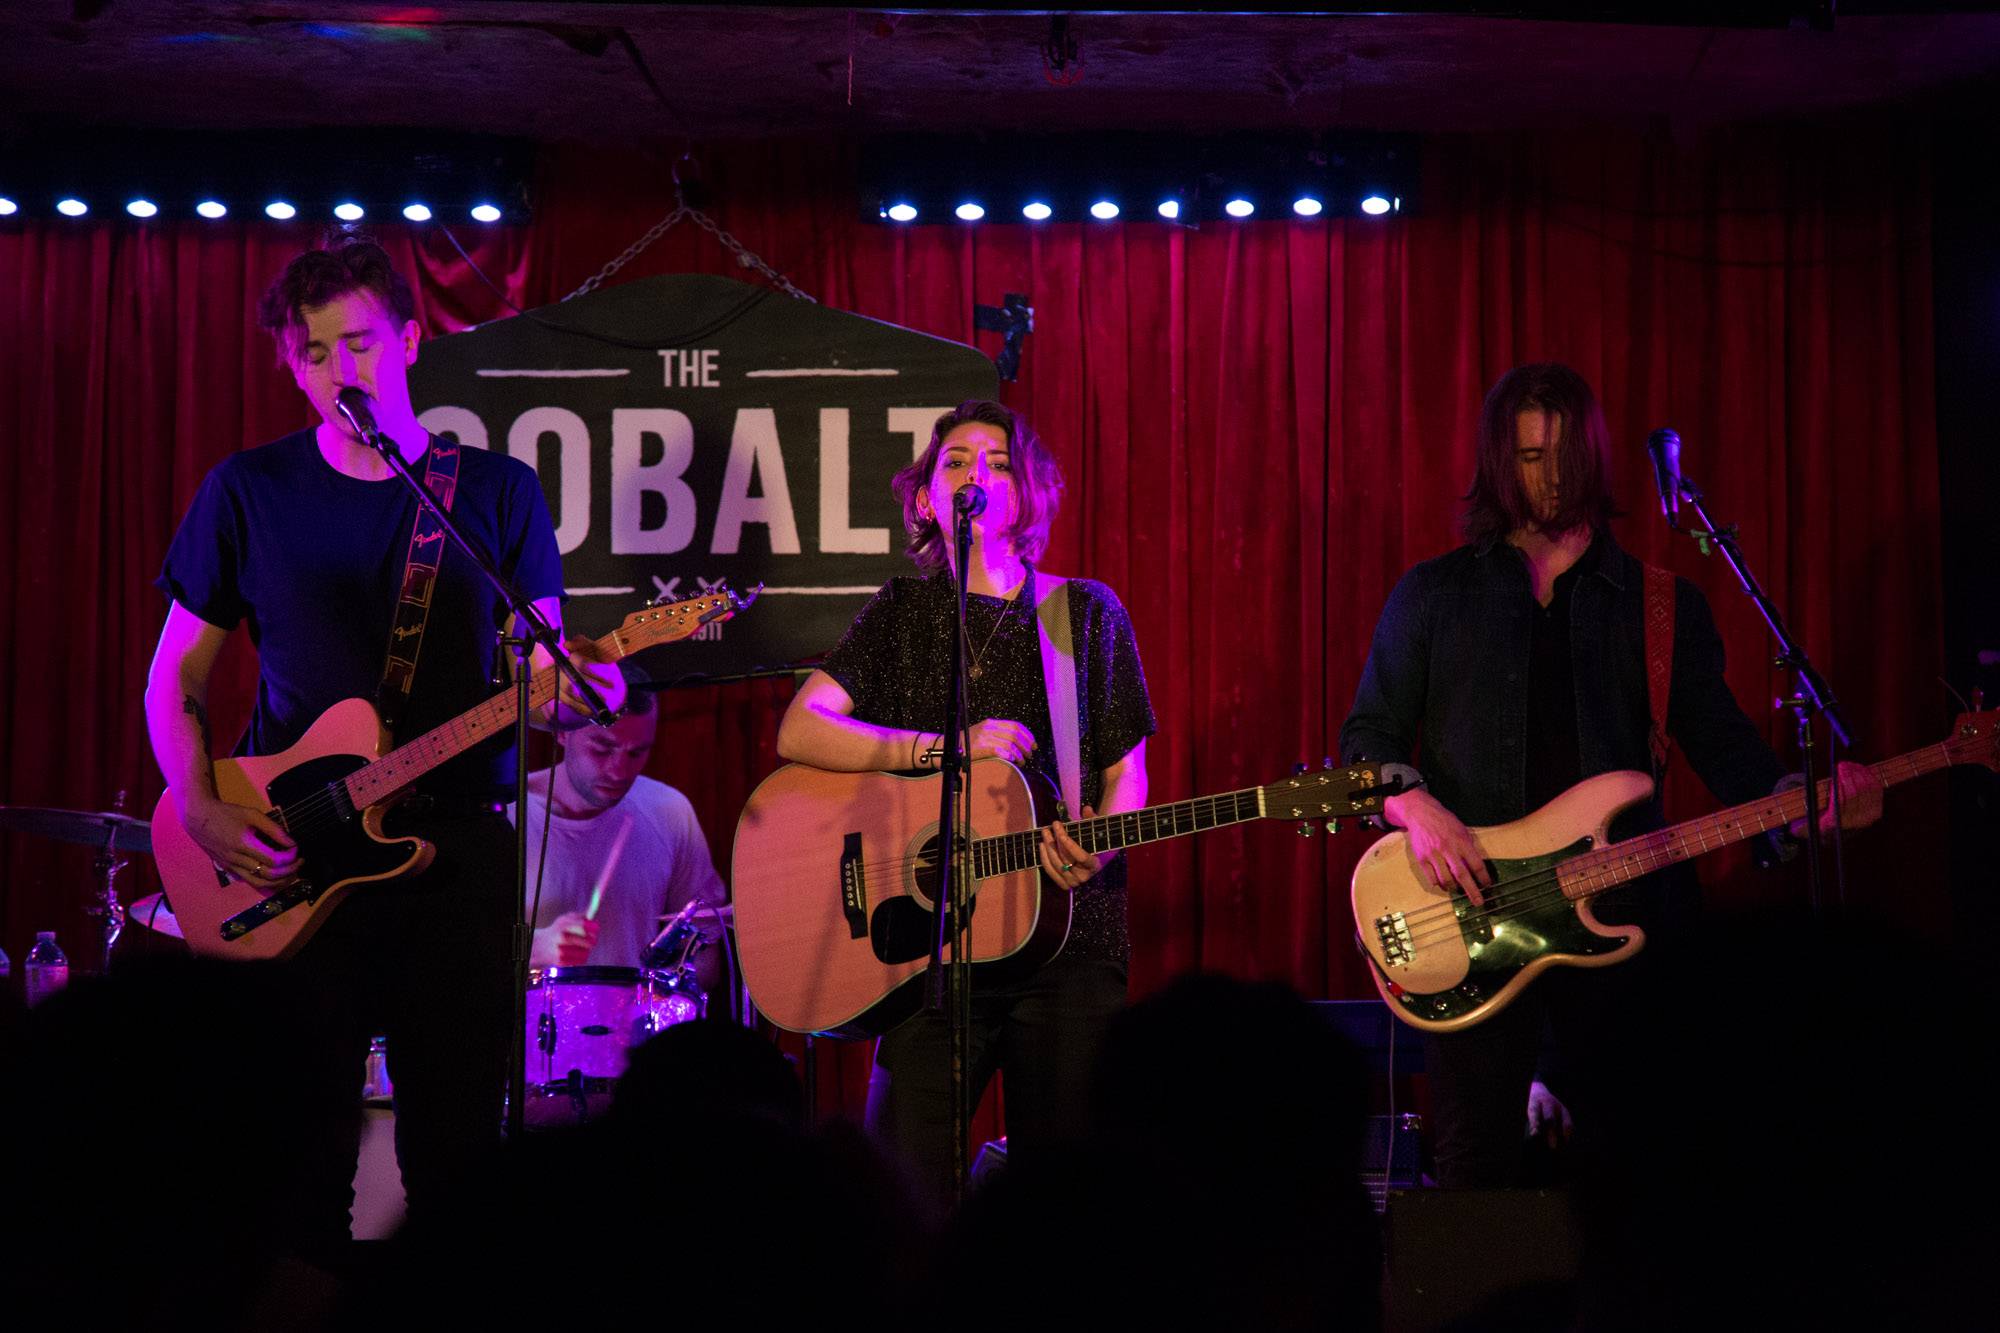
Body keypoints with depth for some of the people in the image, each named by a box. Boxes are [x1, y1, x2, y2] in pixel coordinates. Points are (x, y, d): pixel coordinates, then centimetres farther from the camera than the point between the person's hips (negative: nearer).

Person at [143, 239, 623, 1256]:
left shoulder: (498, 492, 7)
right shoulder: (247, 491, 6)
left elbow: (542, 667, 8)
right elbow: (176, 675, 9)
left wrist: (577, 692, -16)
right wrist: (201, 808, -7)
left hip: (457, 841, 0)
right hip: (288, 860, 0)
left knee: (458, 1136, 2)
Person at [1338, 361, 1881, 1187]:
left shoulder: (1663, 605, 10)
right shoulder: (1433, 595, 8)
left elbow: (1719, 741, 5)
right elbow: (1366, 738, 6)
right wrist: (1416, 807, -14)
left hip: (1617, 913, 1)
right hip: (1473, 917, -1)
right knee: (1476, 1172, -2)